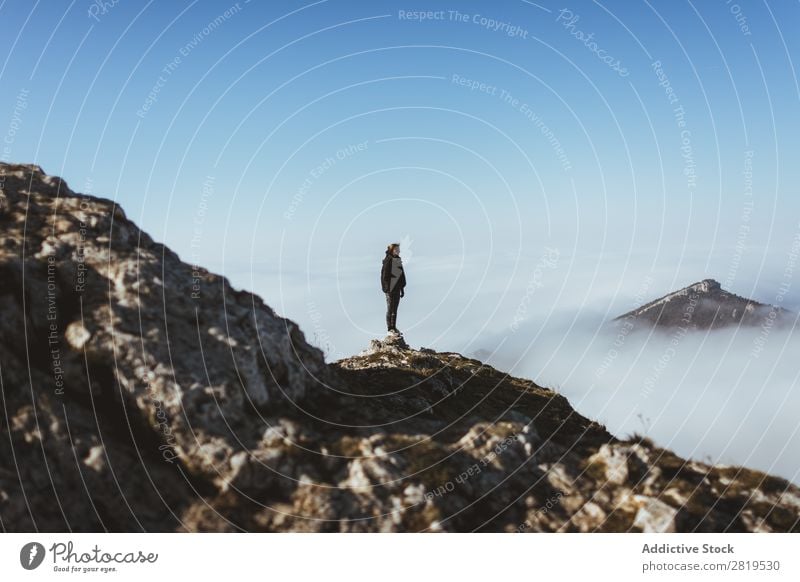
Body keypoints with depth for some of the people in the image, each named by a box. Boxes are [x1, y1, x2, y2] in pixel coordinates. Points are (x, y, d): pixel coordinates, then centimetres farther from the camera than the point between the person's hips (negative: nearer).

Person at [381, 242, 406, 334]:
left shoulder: (398, 260, 10)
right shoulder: (388, 260, -12)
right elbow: (384, 275, -14)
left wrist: (402, 289, 15)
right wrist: (386, 288, -18)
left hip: (397, 288, 7)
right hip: (390, 288, -7)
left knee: (395, 309, 13)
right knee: (390, 308, 0)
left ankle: (394, 327, 21)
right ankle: (390, 328, 6)